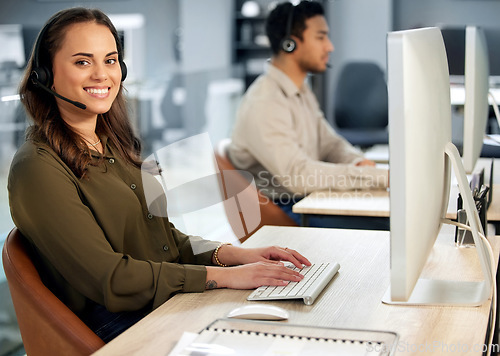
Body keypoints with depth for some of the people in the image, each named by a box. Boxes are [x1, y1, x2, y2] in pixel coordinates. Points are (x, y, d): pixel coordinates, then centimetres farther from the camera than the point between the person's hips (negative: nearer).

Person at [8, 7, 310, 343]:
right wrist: (224, 276, -19)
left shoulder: (116, 145, 14)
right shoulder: (38, 167, -12)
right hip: (116, 327, -7)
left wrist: (235, 254, -2)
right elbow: (108, 279, -18)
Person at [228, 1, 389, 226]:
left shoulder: (302, 91, 14)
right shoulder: (263, 104, -20)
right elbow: (298, 175, -30)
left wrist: (358, 162, -8)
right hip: (278, 213, -9)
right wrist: (380, 177, -31)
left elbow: (329, 142, 17)